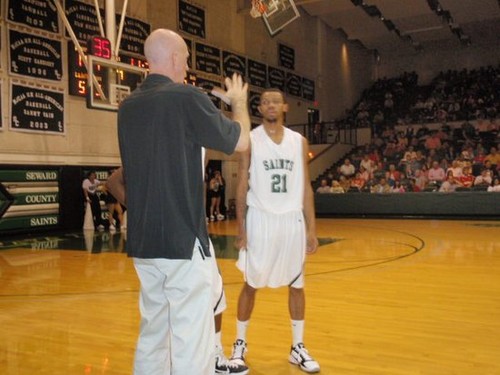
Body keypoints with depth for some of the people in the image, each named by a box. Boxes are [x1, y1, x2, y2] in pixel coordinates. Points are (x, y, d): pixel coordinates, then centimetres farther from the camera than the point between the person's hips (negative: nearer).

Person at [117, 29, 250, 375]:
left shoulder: (128, 107, 8)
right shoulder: (186, 98, -11)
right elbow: (240, 141, -1)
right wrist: (239, 101, 17)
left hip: (144, 242, 8)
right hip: (183, 240, -7)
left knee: (152, 335, 18)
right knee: (192, 345, -1)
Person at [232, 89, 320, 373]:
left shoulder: (299, 142, 7)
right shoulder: (250, 140, -1)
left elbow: (305, 187, 7)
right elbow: (242, 187, -2)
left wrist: (311, 229, 3)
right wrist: (241, 228, -7)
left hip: (292, 220, 3)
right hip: (261, 219, -3)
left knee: (297, 284, 9)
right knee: (251, 285, 6)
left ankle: (298, 348, 23)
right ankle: (240, 344, 23)